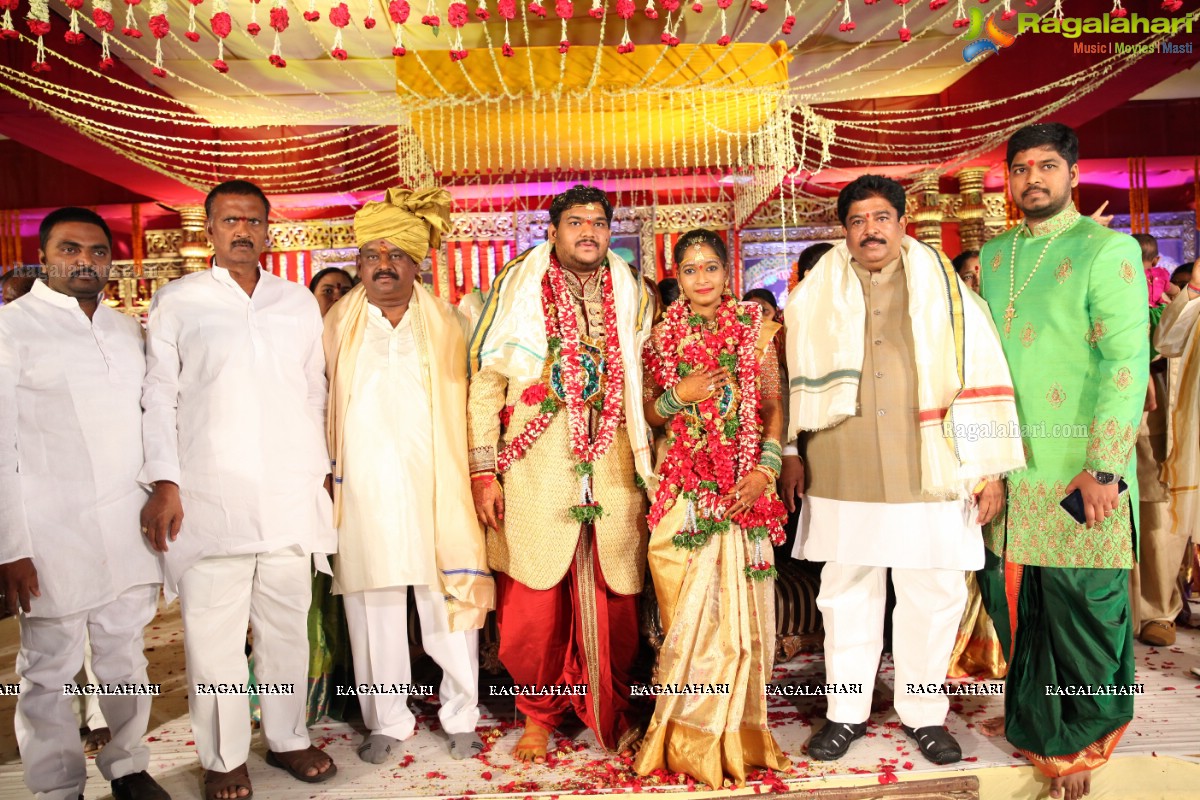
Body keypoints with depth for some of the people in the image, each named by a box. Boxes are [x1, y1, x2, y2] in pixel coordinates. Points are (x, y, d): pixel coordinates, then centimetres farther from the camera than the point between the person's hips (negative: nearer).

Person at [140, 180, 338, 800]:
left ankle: (287, 738, 25)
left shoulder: (298, 302, 13)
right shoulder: (176, 302, 5)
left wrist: (322, 472, 13)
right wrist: (164, 484, -5)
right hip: (209, 498, -2)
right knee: (213, 632, 3)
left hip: (292, 494, 3)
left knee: (287, 624, 10)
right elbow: (158, 396, 3)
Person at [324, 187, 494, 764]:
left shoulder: (448, 324, 10)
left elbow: (467, 406, 10)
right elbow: (320, 405, 15)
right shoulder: (336, 326, 11)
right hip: (364, 491, 1)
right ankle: (387, 721, 21)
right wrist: (328, 471, 6)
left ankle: (460, 716, 18)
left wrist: (476, 474, 3)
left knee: (450, 597, 1)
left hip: (436, 487, -1)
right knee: (373, 603, 6)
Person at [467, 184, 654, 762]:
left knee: (613, 602, 6)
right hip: (535, 471, -2)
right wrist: (483, 471, -4)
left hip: (612, 471, 2)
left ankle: (611, 712, 27)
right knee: (533, 603, 5)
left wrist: (648, 469, 9)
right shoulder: (517, 285, 4)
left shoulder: (632, 295, 12)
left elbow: (645, 386, 15)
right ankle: (538, 714, 26)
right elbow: (485, 380, 2)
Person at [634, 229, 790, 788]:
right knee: (689, 607, 0)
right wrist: (680, 395, -10)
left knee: (739, 601, 2)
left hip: (743, 485, 0)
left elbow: (775, 404, 4)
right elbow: (650, 415, 10)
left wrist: (766, 467, -9)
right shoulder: (663, 336, 8)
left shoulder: (755, 329, 7)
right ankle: (693, 736, 15)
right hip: (683, 486, 0)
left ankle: (736, 731, 18)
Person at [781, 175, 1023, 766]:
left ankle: (924, 715, 25)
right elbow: (793, 374, 11)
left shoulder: (944, 288, 5)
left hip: (928, 471, 0)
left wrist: (990, 469, -3)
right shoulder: (817, 294, 9)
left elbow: (981, 374, 1)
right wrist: (791, 452, 5)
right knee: (847, 593, 8)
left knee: (932, 595, 6)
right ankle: (847, 713, 23)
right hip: (842, 473, 1)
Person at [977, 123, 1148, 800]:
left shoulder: (1108, 249, -5)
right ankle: (1035, 727, 33)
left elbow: (1127, 362, -13)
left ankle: (1079, 743, 26)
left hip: (1079, 469, -5)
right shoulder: (994, 255, 12)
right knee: (1015, 603, 13)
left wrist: (1103, 468, -20)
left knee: (1080, 609, 4)